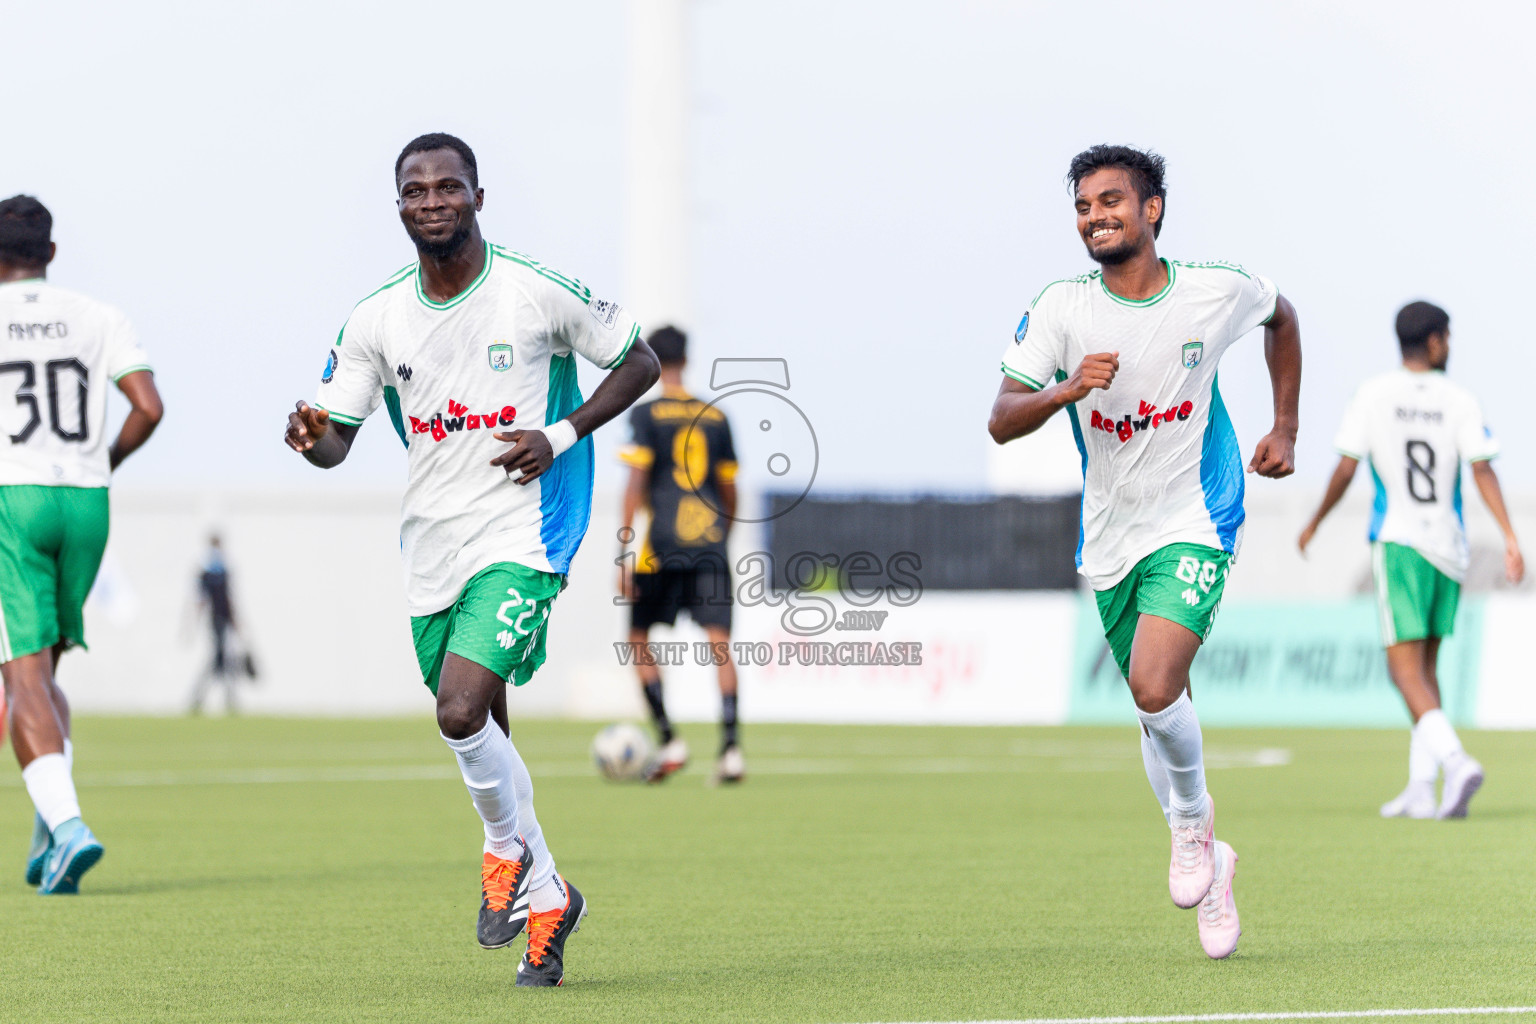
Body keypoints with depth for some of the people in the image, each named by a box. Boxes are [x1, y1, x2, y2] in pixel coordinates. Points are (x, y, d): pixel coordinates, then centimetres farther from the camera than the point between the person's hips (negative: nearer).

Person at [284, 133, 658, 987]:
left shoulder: (540, 293, -8)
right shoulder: (377, 319, 2)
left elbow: (640, 362, 2)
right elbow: (336, 441, 4)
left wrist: (562, 435, -11)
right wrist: (312, 435, -21)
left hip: (521, 538, -5)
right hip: (432, 547, 5)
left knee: (461, 712, -21)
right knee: (482, 732, 12)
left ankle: (509, 848, 7)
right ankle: (548, 898, 29)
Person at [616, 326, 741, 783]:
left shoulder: (646, 415, 0)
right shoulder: (715, 417, 12)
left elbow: (636, 482, -8)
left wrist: (625, 551, -9)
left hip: (663, 542, -3)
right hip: (710, 541, 3)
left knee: (638, 638, 12)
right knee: (719, 641, -2)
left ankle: (669, 741, 3)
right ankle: (731, 748, -14)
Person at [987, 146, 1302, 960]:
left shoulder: (1218, 293, -9)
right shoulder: (1062, 308, -9)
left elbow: (1282, 318, 16)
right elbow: (1002, 421, -14)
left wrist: (1285, 428, 12)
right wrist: (1068, 389, -33)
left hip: (1196, 525, -3)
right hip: (1111, 538, 3)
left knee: (1155, 689, -23)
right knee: (1158, 707, 12)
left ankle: (1192, 816, 4)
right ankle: (1204, 861, 32)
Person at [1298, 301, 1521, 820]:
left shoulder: (1373, 396, -1)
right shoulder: (1459, 400, 1)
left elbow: (1345, 470, -2)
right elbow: (1482, 470, -8)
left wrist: (1314, 523, 13)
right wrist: (1509, 537, -11)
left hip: (1398, 543, -3)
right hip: (1448, 545, 3)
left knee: (1406, 667, -7)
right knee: (1425, 665, 14)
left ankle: (1455, 759, -31)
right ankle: (1421, 787, 12)